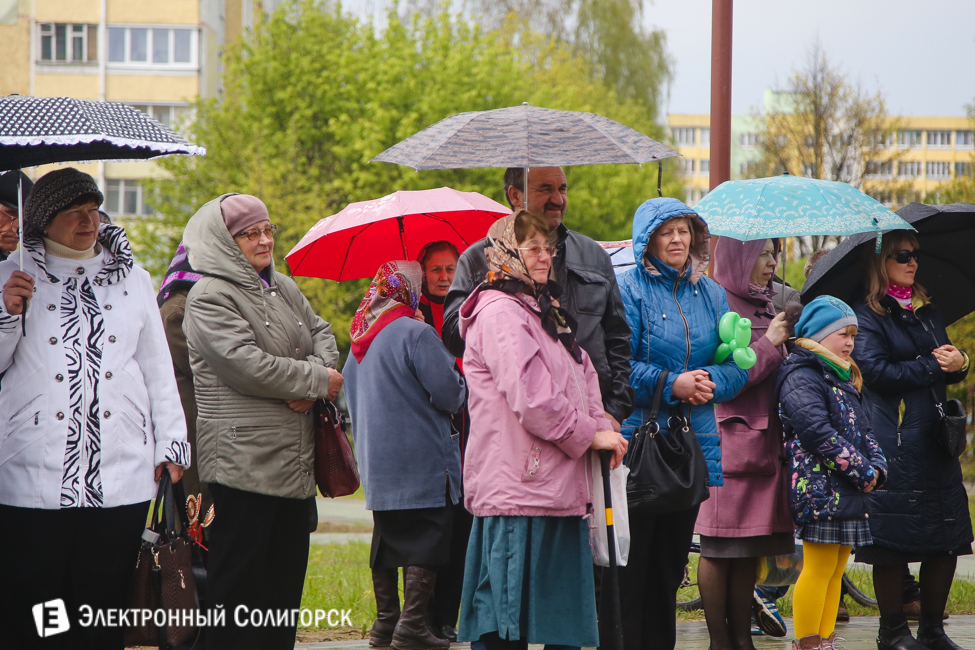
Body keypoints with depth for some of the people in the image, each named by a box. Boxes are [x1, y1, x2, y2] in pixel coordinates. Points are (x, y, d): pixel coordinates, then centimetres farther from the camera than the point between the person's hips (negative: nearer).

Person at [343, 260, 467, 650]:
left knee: (387, 541, 14)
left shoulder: (360, 340, 11)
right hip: (420, 462, -8)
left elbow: (351, 398, 22)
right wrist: (461, 384, 5)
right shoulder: (415, 334, -15)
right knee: (426, 542, -4)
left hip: (375, 463, 8)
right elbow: (450, 394, -17)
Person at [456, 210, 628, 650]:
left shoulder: (543, 312, 22)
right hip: (517, 494, -10)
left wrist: (602, 428, 4)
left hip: (557, 489, 10)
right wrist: (589, 436, -8)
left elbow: (583, 379, 23)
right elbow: (531, 399, -18)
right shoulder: (499, 313, -11)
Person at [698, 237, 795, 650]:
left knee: (748, 551, 10)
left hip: (763, 442, 8)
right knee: (718, 550, -2)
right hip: (727, 441, -8)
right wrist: (769, 343, -11)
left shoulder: (763, 307, 17)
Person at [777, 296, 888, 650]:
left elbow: (863, 430, 22)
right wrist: (862, 471, -17)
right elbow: (817, 431, -21)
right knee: (820, 567, -8)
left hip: (848, 491, 9)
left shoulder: (844, 378, 21)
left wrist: (877, 467, 2)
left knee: (837, 567, 10)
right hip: (821, 488, -9)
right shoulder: (801, 376, -11)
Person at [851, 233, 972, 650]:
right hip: (893, 440, -7)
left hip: (934, 438, 7)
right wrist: (933, 366, -11)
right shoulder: (867, 314, -4)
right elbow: (875, 371, -14)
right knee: (894, 541, -3)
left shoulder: (926, 313, 17)